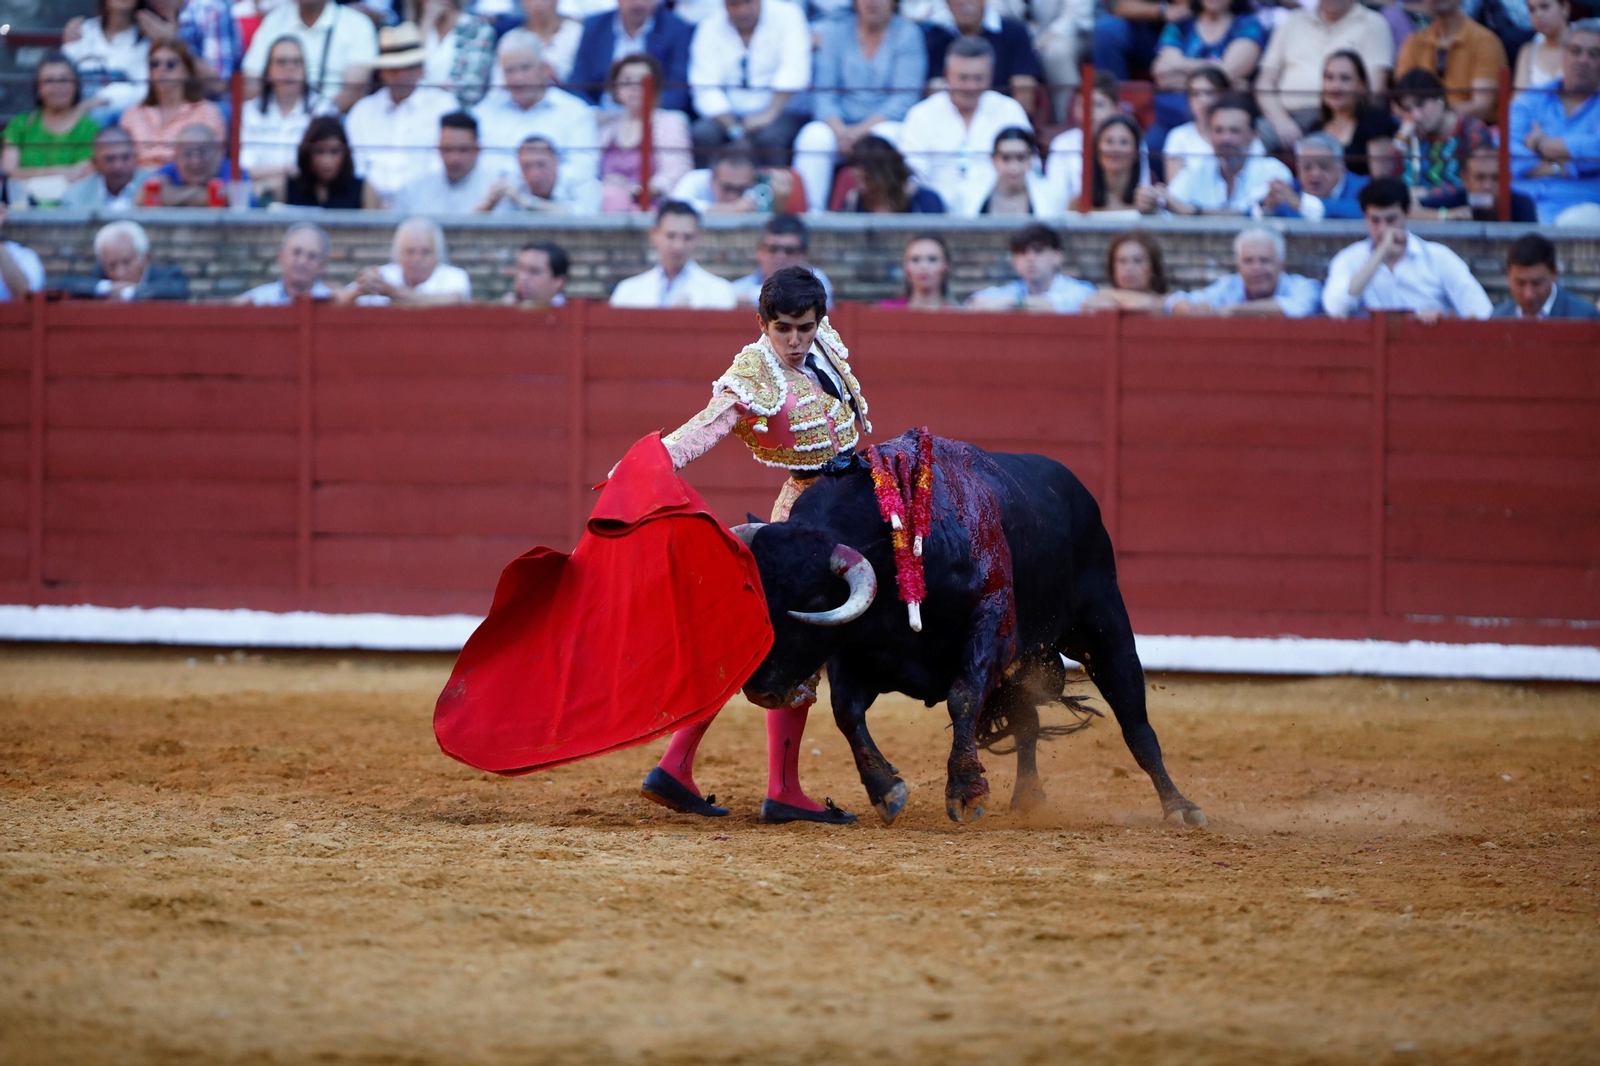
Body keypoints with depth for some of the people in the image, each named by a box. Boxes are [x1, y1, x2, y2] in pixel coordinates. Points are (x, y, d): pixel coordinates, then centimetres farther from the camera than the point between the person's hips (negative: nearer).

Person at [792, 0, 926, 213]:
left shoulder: (907, 33, 1)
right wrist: (839, 130, -18)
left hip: (885, 122, -2)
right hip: (841, 125, 2)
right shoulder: (835, 32, 9)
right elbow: (823, 94, 2)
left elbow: (905, 99, -8)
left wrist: (861, 130, -19)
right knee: (813, 136, -29)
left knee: (886, 136, -36)